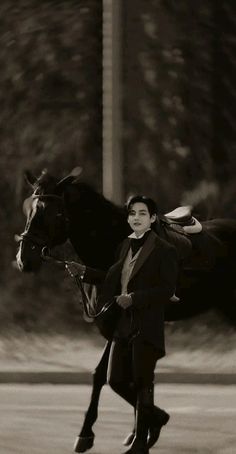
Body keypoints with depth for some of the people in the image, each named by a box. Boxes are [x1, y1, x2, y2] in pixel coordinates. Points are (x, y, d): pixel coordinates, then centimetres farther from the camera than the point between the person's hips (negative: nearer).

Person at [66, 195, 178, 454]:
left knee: (142, 382, -1)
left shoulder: (164, 251, -9)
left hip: (147, 325, -7)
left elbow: (167, 290, -14)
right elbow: (114, 279, 18)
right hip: (123, 324, 7)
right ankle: (154, 416, 30)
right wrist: (84, 272, 9)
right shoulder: (126, 246, 12)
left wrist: (134, 298, -23)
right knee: (116, 380, 8)